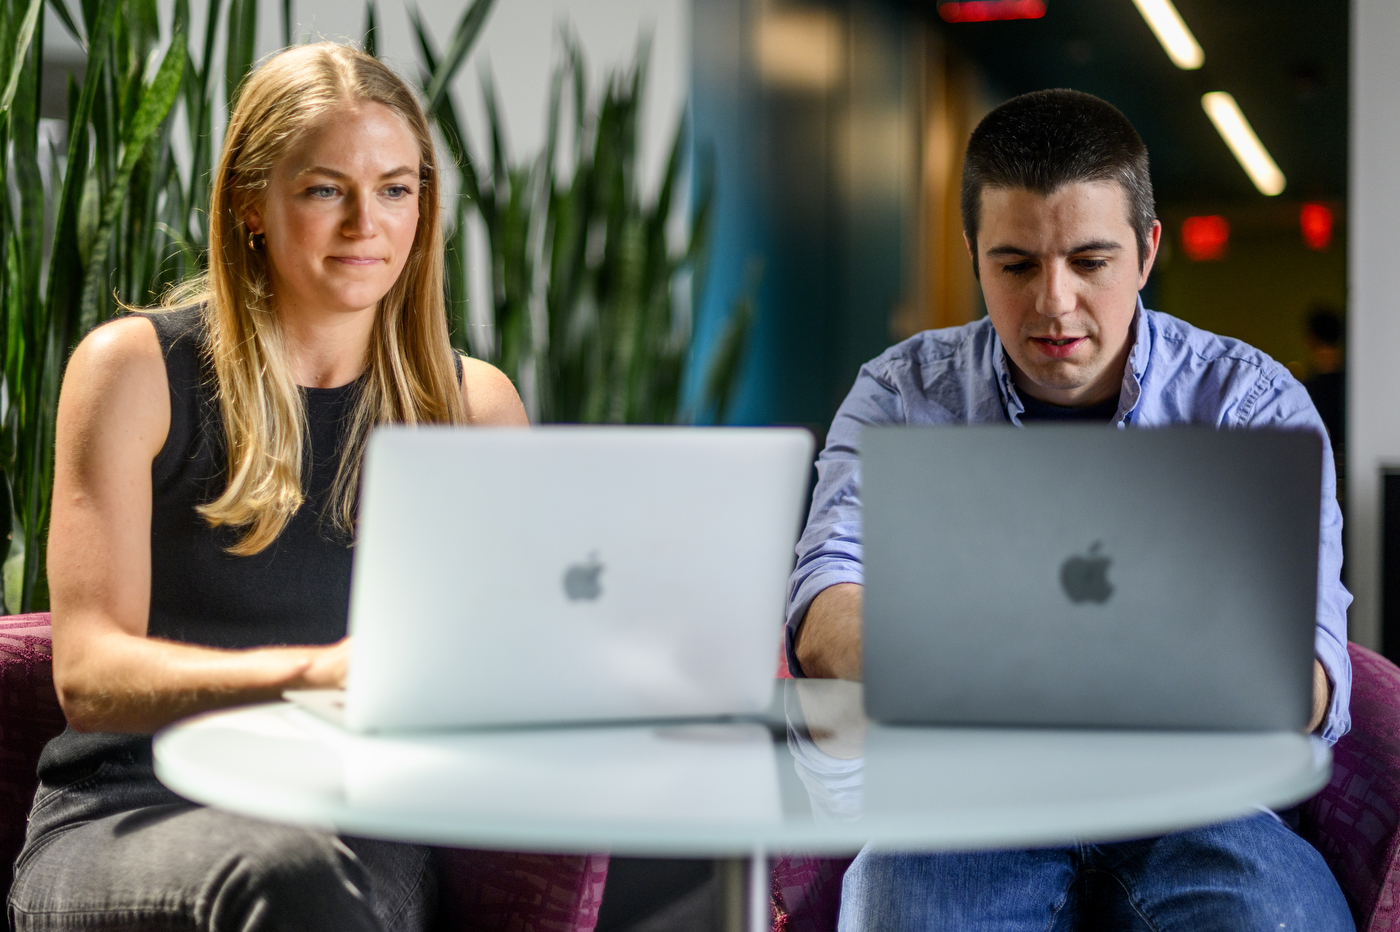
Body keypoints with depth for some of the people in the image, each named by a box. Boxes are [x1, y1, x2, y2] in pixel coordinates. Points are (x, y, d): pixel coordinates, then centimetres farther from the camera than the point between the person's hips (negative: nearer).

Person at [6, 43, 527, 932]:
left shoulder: (473, 403, 13)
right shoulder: (134, 369, 3)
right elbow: (88, 675, -7)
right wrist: (312, 668, -25)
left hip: (359, 827, 2)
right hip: (125, 818, -2)